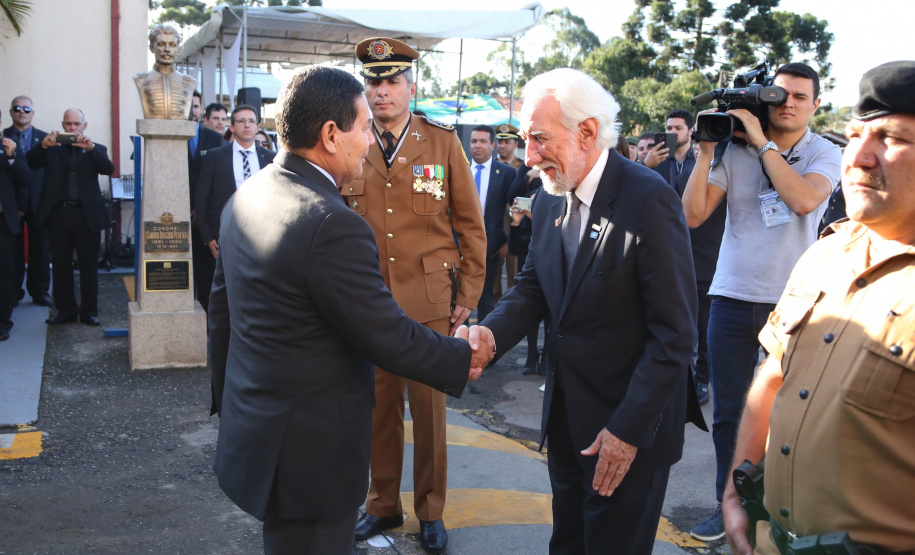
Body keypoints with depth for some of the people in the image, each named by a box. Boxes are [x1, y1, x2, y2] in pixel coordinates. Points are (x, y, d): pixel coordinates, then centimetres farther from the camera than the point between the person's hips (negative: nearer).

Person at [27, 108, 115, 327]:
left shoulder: (95, 150, 9)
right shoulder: (52, 148, 11)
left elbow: (109, 169, -9)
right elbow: (30, 163, -4)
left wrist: (91, 147, -22)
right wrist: (43, 145, -21)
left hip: (87, 214, -1)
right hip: (58, 213, 1)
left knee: (89, 265, 3)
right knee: (60, 265, 7)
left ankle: (89, 311, 12)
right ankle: (66, 310, 17)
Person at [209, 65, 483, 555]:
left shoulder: (244, 198, 3)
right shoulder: (333, 226, -26)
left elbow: (222, 309, 12)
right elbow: (386, 336, -20)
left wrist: (228, 400, 23)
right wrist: (460, 358, -3)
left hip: (249, 434, 9)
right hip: (308, 454, -9)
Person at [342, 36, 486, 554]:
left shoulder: (443, 141, 2)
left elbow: (470, 224, 4)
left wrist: (468, 294, 0)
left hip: (428, 298, -1)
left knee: (429, 404, 6)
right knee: (378, 404, 8)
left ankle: (431, 511, 23)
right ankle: (383, 504, 26)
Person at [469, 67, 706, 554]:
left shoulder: (650, 200, -20)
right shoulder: (549, 200, 3)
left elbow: (674, 334, -20)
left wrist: (629, 430, -20)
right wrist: (491, 332, -13)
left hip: (631, 425, -6)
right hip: (565, 414, 7)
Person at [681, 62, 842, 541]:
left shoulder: (825, 154, 0)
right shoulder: (735, 151, 2)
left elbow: (803, 199, -21)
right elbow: (693, 215, -4)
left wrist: (762, 141, -15)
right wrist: (706, 150, -10)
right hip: (733, 298, 1)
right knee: (728, 412, 9)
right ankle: (729, 505, 24)